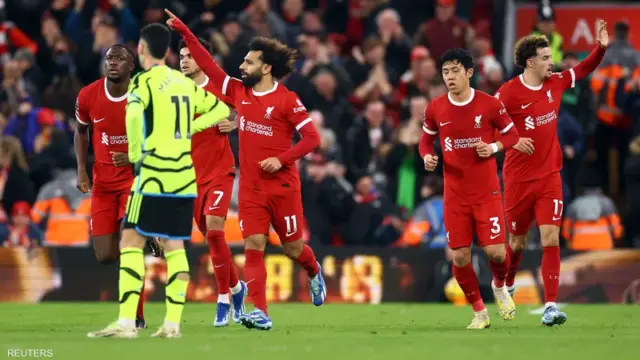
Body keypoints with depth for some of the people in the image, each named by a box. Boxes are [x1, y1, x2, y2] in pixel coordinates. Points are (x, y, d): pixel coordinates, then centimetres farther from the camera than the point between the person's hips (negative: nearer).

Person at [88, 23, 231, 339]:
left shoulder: (144, 81, -7)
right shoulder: (186, 83, 14)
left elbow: (133, 114, -27)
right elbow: (221, 110, 25)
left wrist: (135, 154, -14)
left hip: (154, 175, -7)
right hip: (185, 178, 7)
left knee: (131, 242, -4)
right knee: (173, 247, 10)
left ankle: (126, 323, -12)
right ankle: (173, 323, 6)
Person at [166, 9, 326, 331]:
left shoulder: (287, 100, -10)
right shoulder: (239, 92, 6)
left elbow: (312, 137, -12)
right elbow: (208, 65, 9)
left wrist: (282, 159, -21)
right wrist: (185, 32, 6)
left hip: (282, 186, -4)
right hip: (250, 188, 4)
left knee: (293, 247, 8)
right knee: (253, 247, -9)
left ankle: (314, 272, 43)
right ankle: (260, 313, -14)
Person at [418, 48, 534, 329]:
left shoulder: (490, 104, -7)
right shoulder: (435, 109, -1)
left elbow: (512, 135, 3)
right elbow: (425, 140, 14)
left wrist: (493, 147, -16)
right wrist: (427, 157, -8)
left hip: (487, 192, -2)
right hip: (455, 195, 2)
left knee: (495, 251, -11)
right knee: (460, 257, -3)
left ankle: (500, 286, 25)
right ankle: (480, 313, 16)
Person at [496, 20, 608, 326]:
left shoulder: (555, 83, 3)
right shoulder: (508, 93, -14)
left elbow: (583, 69, 19)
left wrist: (601, 47, 5)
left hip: (549, 175, 3)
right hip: (518, 178, -3)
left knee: (551, 238, -10)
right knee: (517, 242, 11)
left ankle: (550, 306, -13)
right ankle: (504, 289, 39)